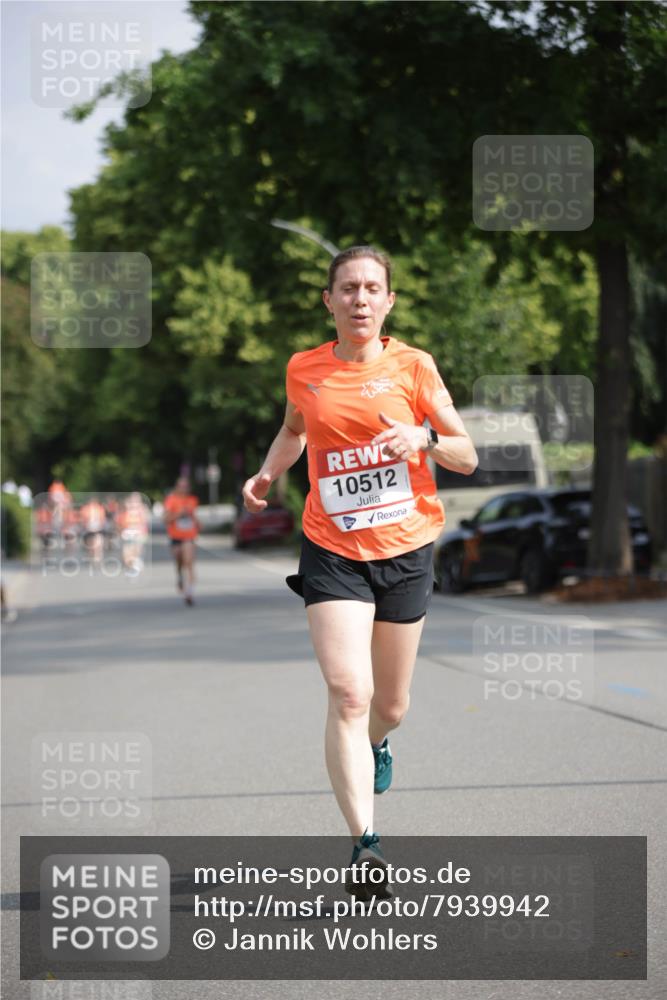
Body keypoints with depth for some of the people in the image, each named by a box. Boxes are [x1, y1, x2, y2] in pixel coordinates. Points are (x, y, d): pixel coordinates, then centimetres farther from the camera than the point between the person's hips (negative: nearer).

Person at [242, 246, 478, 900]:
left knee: (389, 707, 13)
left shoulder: (413, 366, -2)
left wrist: (424, 439, -19)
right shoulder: (303, 370, 2)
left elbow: (467, 457, 0)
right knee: (348, 693, -19)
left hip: (405, 550, 1)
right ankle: (364, 843, -23)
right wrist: (267, 474, 7)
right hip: (332, 551, -1)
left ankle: (373, 746, 51)